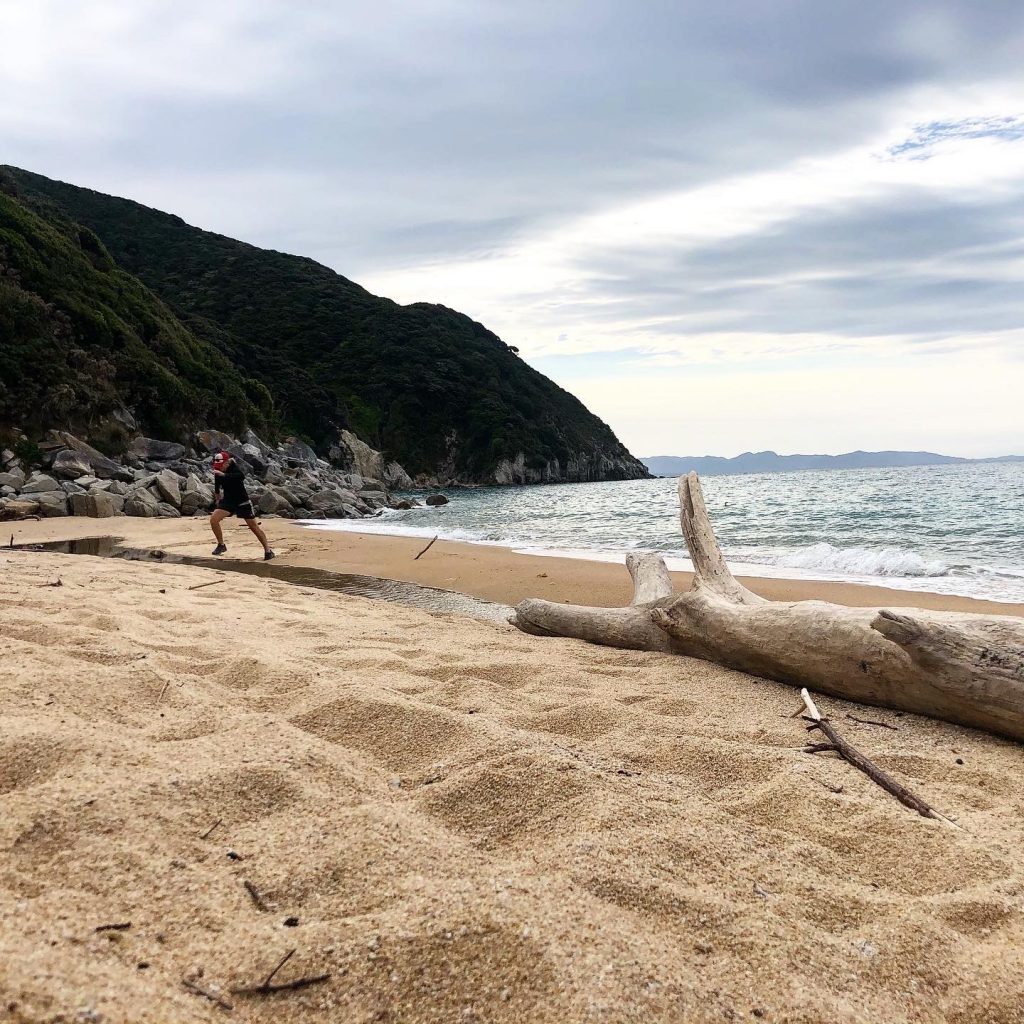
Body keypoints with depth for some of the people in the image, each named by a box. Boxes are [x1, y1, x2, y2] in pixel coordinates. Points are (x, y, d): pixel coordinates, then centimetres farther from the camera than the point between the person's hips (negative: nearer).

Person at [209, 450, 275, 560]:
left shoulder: (234, 468, -22)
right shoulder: (218, 472, -4)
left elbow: (241, 476, -46)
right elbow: (217, 489, 14)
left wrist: (223, 475, -54)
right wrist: (218, 501, 19)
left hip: (242, 501, -5)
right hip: (228, 500, 5)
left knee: (254, 527, -2)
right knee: (213, 519, -12)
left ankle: (268, 551, 7)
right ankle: (221, 545, 7)